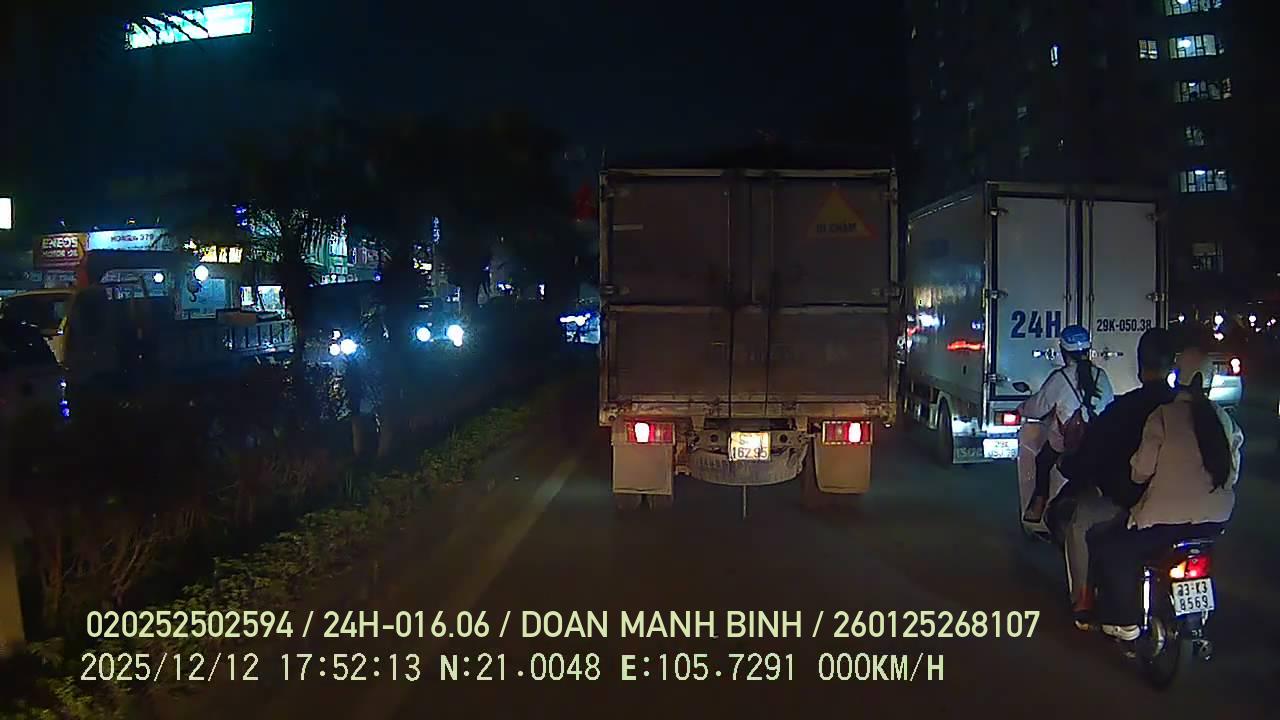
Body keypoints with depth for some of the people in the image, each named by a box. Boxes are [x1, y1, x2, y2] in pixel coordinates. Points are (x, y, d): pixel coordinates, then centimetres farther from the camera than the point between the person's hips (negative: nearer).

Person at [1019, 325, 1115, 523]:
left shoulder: (1059, 378, -13)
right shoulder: (1101, 376, -1)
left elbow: (1038, 407, -7)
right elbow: (1110, 408, 9)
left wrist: (1021, 409, 13)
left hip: (1065, 446, -4)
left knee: (1042, 461, 21)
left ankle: (1039, 506, 23)